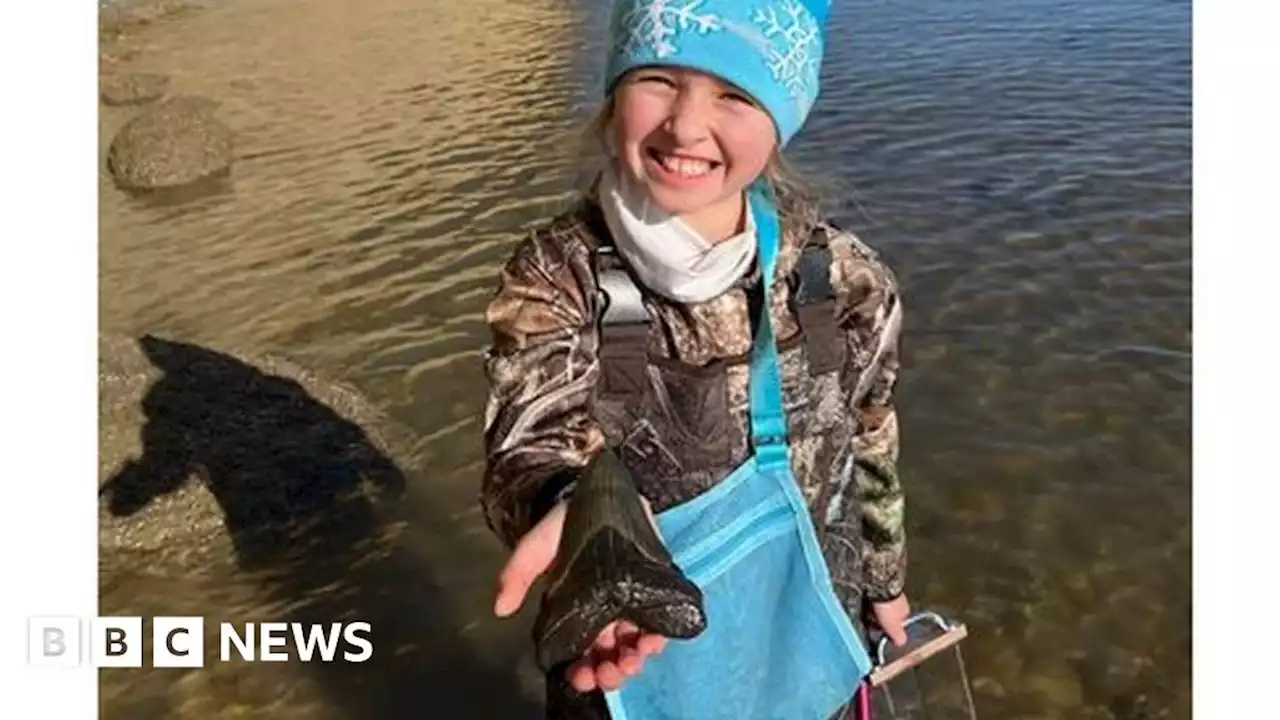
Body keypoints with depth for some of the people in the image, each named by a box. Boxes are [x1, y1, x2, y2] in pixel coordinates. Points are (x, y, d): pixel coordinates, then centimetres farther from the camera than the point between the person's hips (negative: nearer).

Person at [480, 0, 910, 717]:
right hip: (619, 648, -1)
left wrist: (884, 578, 13)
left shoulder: (845, 280, -15)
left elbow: (872, 453, 0)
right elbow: (530, 448, -32)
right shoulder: (554, 275, -20)